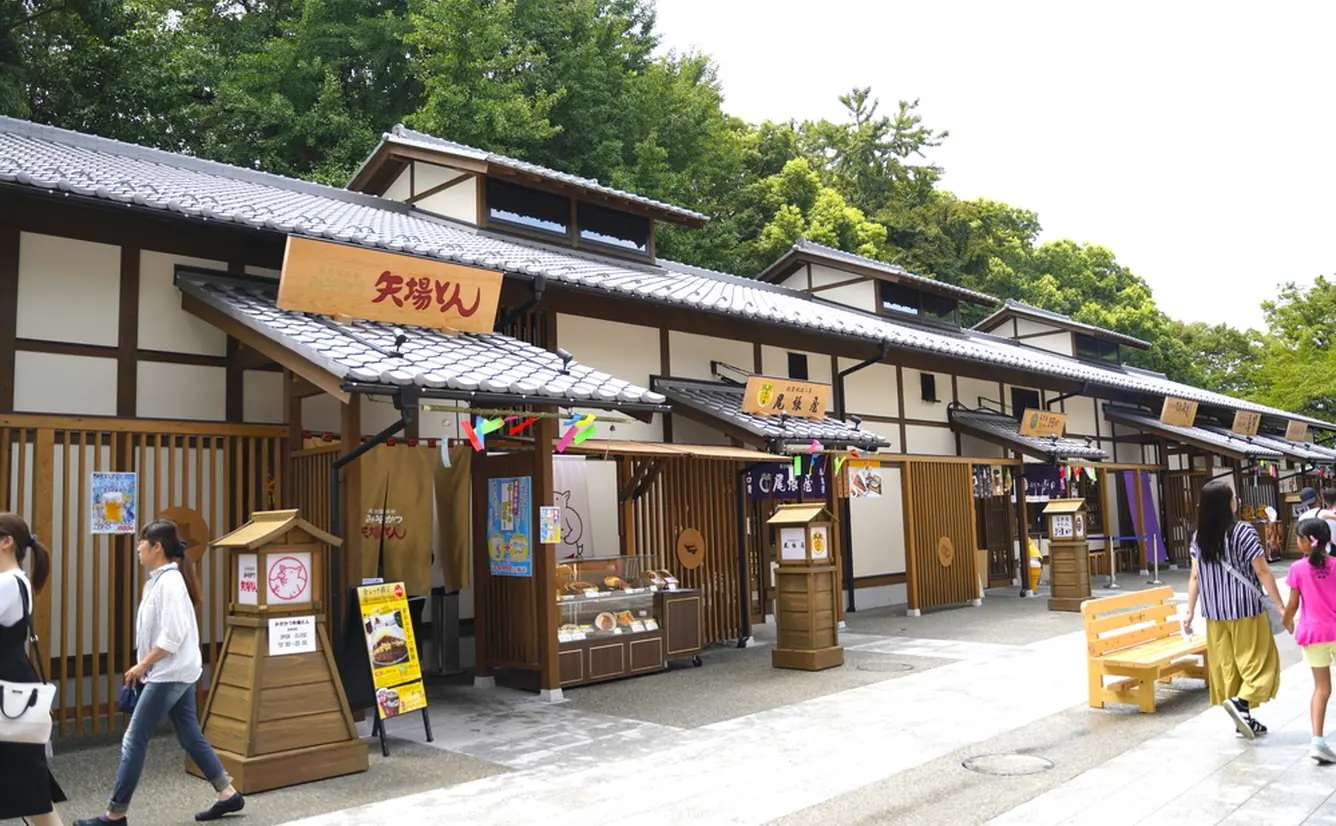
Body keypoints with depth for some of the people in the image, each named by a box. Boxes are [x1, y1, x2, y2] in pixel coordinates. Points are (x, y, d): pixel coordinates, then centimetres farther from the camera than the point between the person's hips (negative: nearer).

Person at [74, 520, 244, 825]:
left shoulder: (169, 581, -17)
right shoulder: (160, 579, 12)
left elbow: (172, 636, -22)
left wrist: (141, 665, -14)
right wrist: (144, 666, 11)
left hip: (169, 673, -10)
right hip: (178, 671, 10)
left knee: (134, 741, 0)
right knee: (191, 737, 12)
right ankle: (228, 794, 17)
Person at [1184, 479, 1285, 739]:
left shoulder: (1199, 537, 3)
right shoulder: (1243, 531, -12)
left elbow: (1195, 577, 5)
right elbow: (1262, 572, -12)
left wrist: (1190, 611, 10)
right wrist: (1281, 606, -5)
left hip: (1215, 611, 5)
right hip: (1246, 609, -5)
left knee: (1225, 663, 11)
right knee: (1257, 660, 6)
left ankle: (1243, 719, 18)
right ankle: (1241, 701, -13)